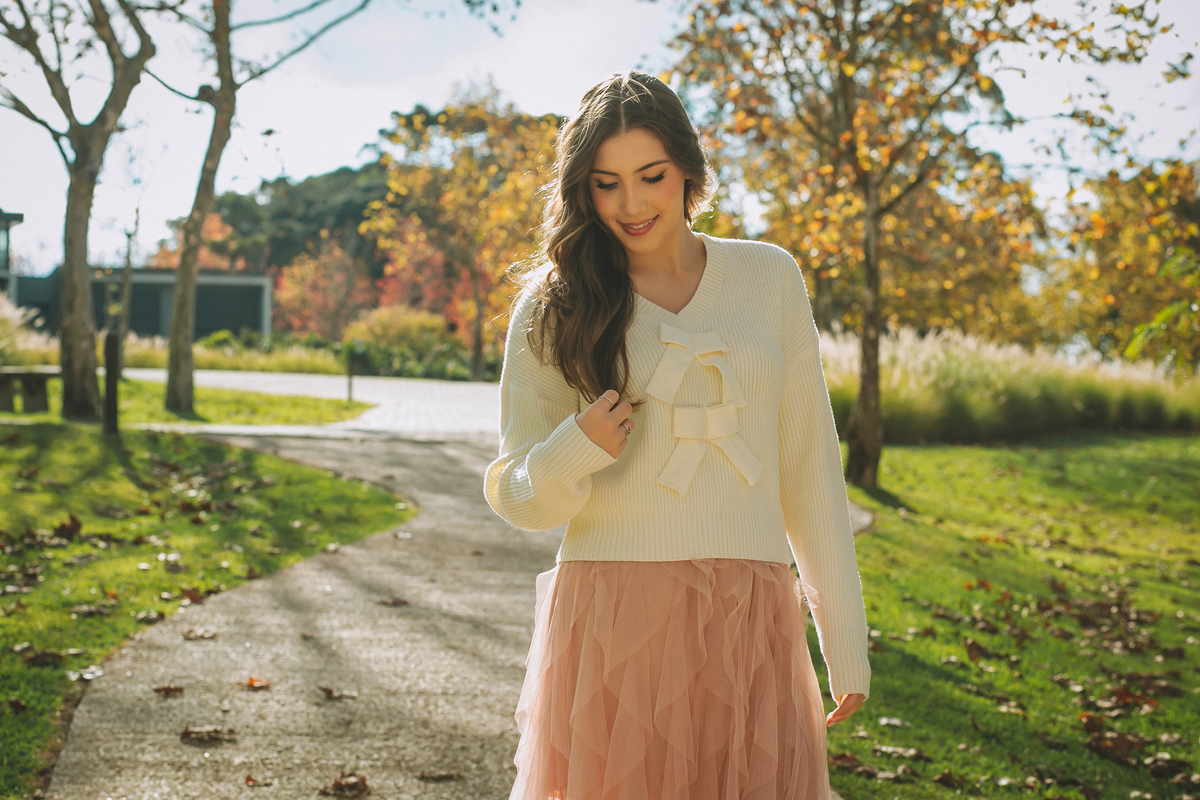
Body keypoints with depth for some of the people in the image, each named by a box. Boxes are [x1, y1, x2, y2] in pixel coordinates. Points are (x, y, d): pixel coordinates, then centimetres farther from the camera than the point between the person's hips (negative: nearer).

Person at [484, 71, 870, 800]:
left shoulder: (770, 277, 9)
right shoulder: (554, 305, 4)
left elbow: (809, 467, 10)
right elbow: (513, 493, 7)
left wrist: (846, 639, 8)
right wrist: (575, 452, -15)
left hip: (749, 624, 1)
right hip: (611, 615, -1)